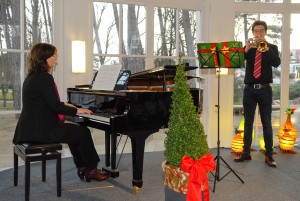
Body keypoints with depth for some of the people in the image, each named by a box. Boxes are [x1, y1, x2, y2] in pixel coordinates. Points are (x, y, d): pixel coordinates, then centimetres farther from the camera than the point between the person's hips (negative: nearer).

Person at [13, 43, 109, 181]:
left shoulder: (32, 76, 13)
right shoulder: (44, 77, -18)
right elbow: (55, 106, -20)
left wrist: (64, 105, 29)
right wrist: (76, 110, -7)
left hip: (32, 127, 10)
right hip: (40, 130, -10)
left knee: (74, 130, 23)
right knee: (83, 132, -1)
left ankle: (82, 168, 25)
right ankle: (91, 170, 14)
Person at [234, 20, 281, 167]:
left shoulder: (272, 48, 7)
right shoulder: (248, 48, 10)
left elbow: (276, 63, -11)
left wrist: (266, 48, -20)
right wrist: (246, 49, -17)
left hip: (264, 89, -2)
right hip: (249, 89, 2)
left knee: (266, 123, 1)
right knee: (248, 122, 7)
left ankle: (269, 155, 5)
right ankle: (246, 152, 15)